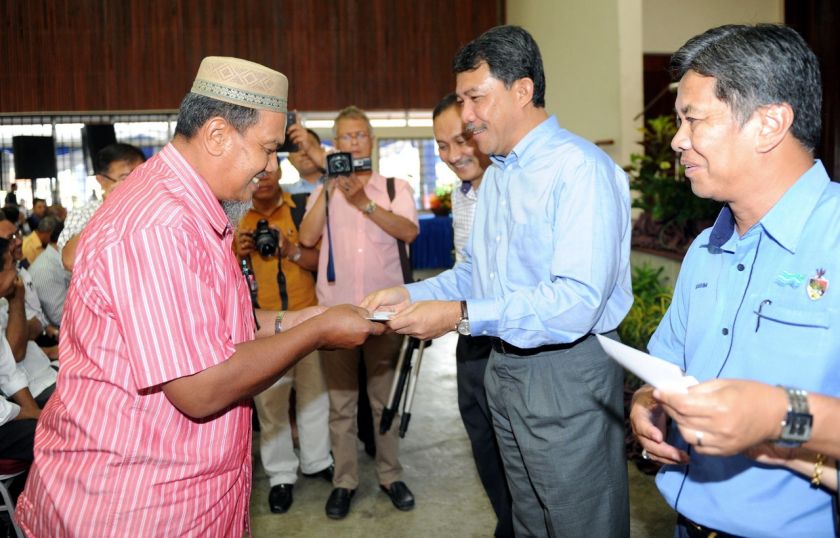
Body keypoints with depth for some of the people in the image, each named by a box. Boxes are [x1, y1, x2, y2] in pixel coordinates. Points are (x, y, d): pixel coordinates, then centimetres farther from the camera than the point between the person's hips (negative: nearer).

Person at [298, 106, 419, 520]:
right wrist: (329, 186, -13)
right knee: (341, 400, 7)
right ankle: (344, 481, 18)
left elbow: (409, 232, -12)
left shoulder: (396, 187, 5)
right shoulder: (324, 191, 8)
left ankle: (390, 475, 23)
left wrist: (364, 202, -19)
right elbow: (308, 238, -8)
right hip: (335, 308, 1)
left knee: (386, 396, 10)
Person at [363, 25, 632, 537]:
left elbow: (577, 303, -27)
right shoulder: (496, 174, 12)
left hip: (568, 372, -8)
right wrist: (409, 295, -1)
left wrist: (461, 316, -27)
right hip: (505, 369, 9)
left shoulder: (581, 170, -19)